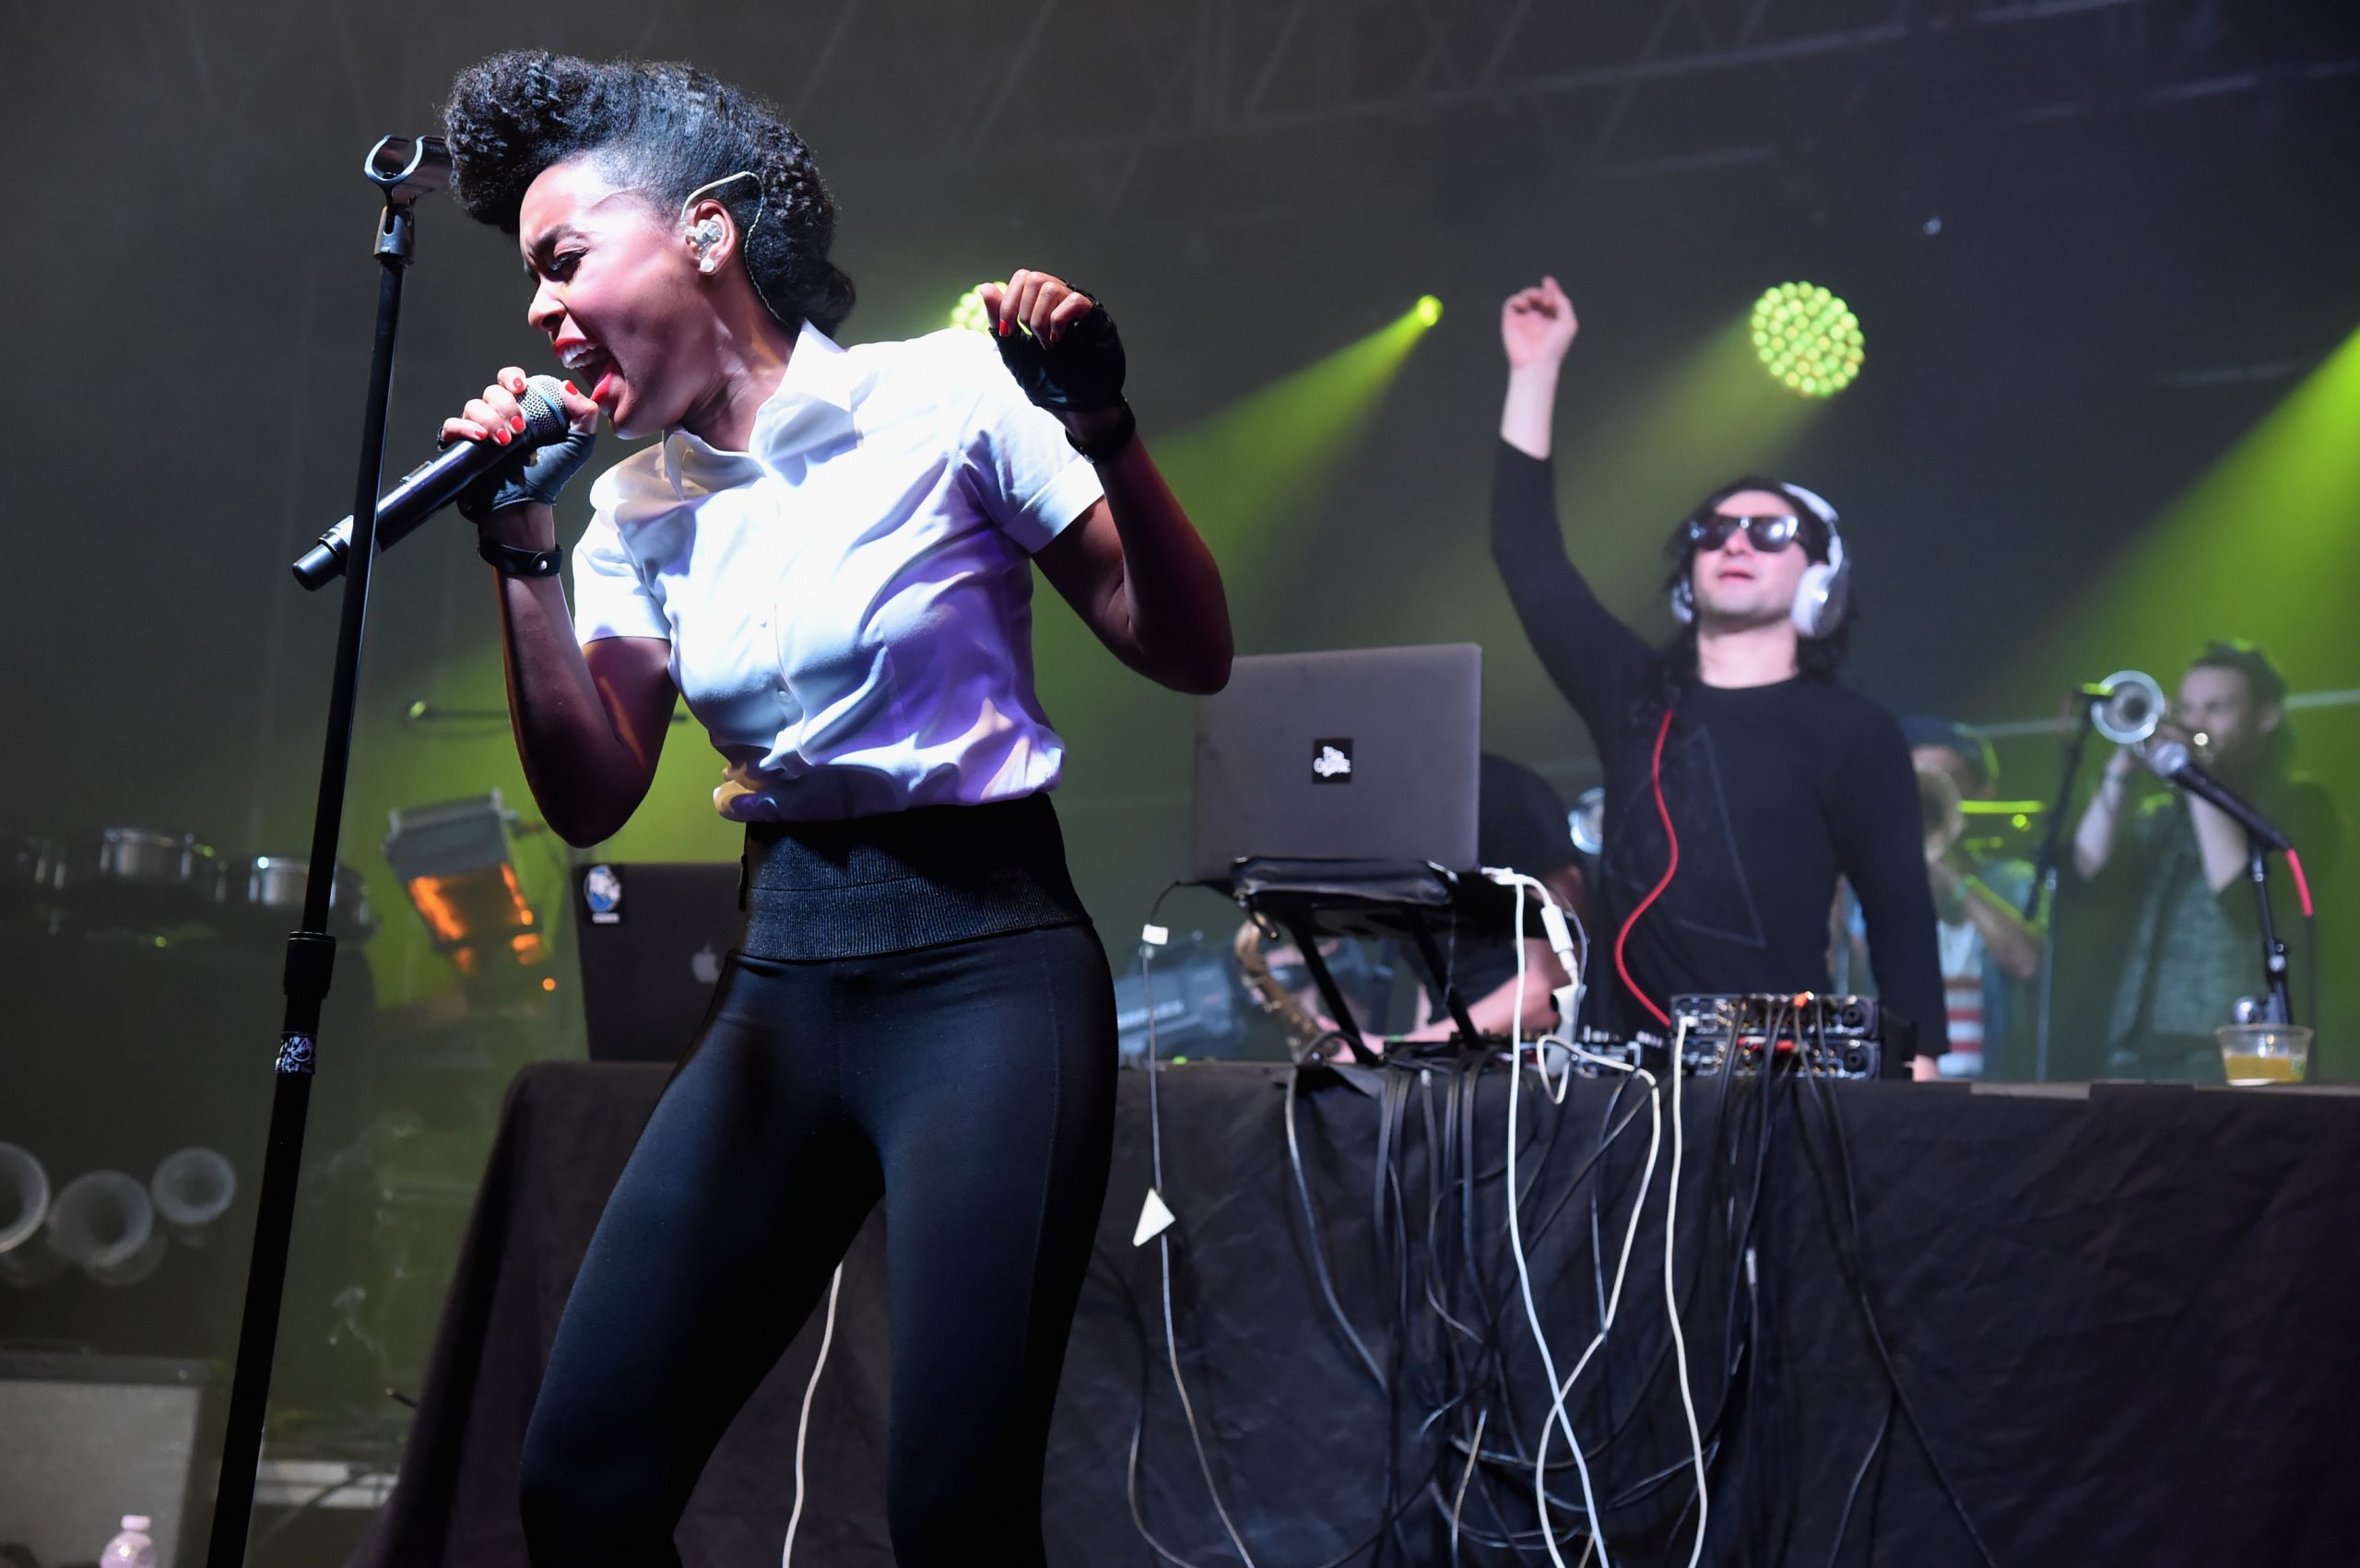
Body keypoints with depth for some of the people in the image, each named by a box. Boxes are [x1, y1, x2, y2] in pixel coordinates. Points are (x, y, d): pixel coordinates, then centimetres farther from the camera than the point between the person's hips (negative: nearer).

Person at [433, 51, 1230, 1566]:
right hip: (783, 978, 5)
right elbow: (591, 798, 5)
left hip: (985, 960, -5)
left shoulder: (948, 394, -4)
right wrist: (523, 553, -1)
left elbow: (1190, 653, -5)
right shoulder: (640, 507, 11)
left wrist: (1103, 428, -18)